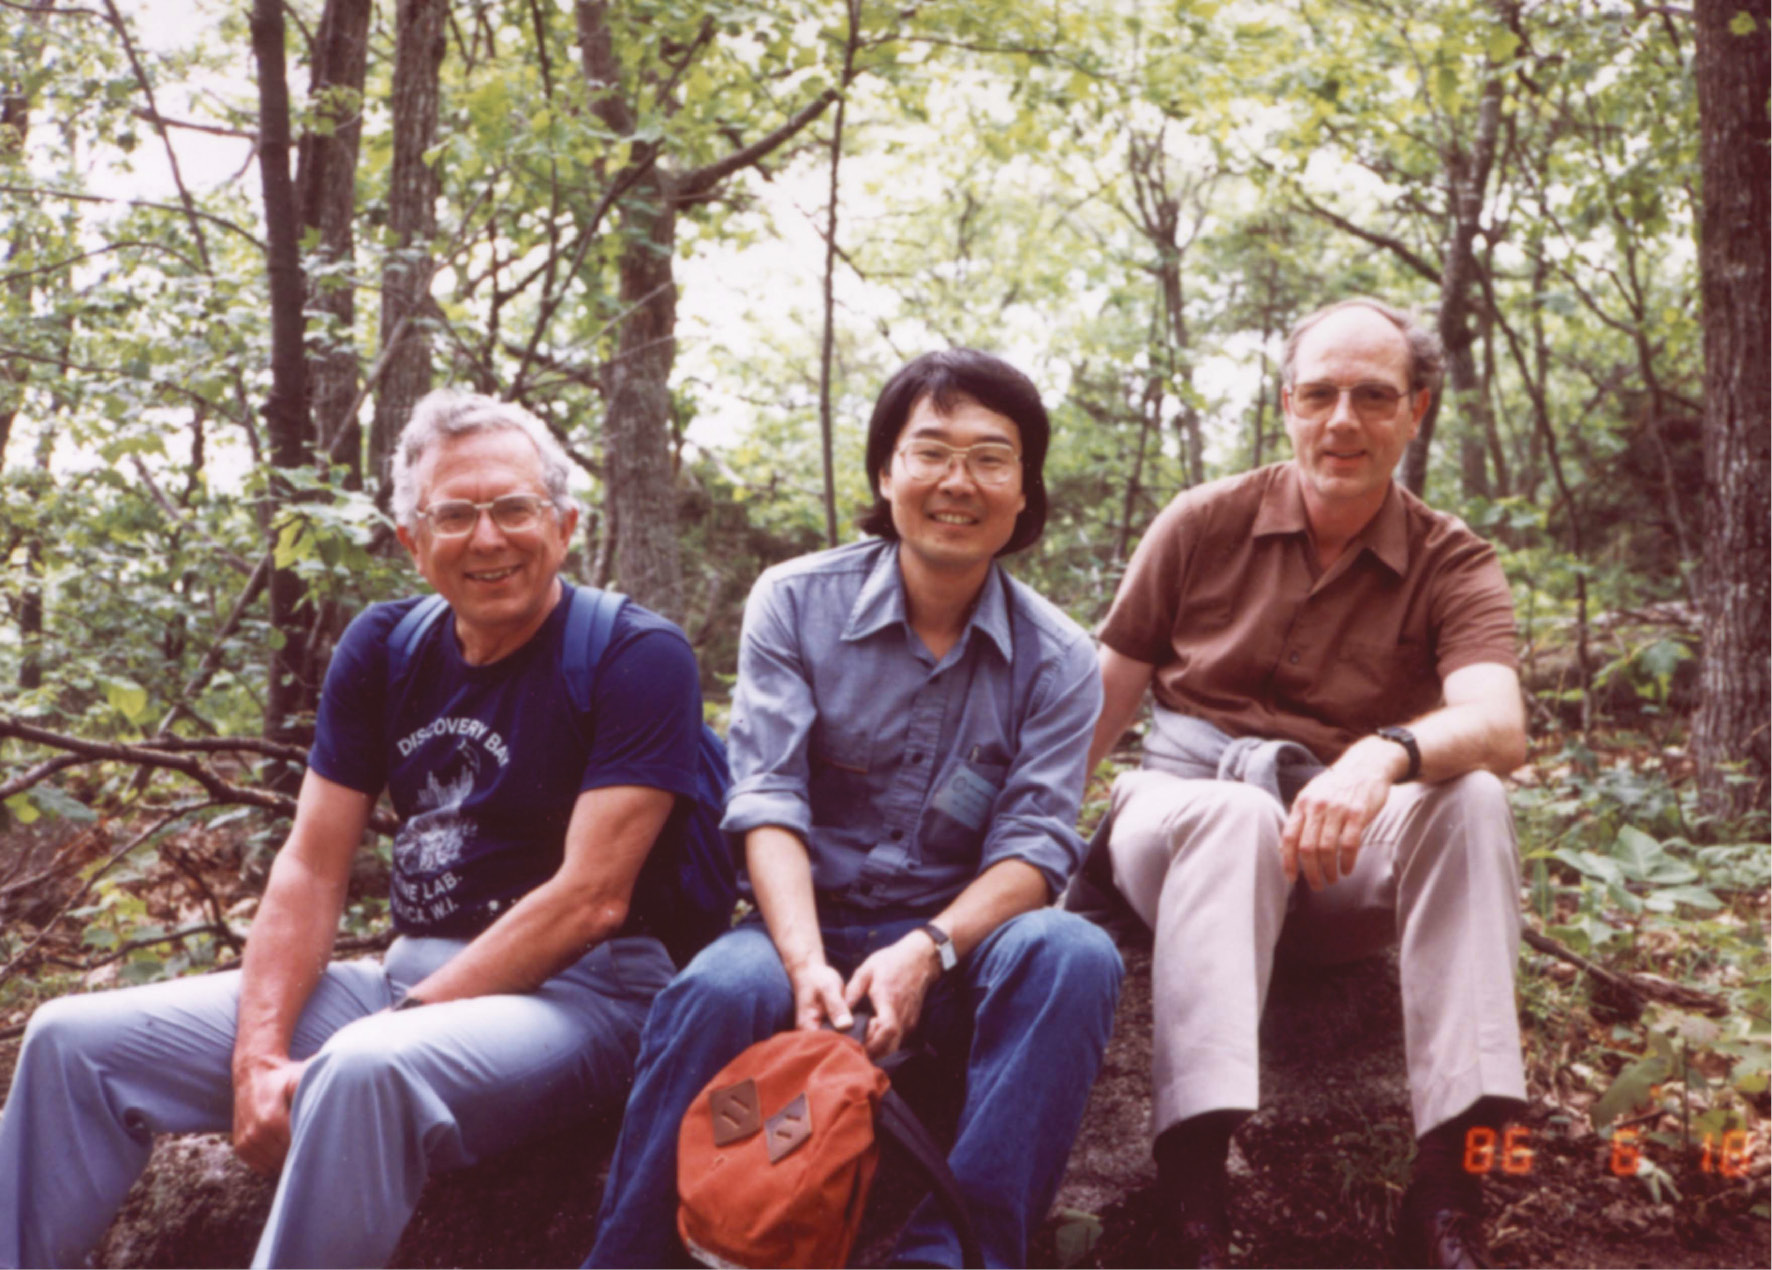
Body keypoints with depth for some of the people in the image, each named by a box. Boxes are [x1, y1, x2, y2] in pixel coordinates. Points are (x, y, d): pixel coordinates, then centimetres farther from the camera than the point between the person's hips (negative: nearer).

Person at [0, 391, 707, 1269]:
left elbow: (590, 898, -17)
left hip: (577, 992, -6)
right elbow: (312, 865, 4)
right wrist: (258, 1054, -9)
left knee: (367, 1069, -39)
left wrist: (404, 1019, -19)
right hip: (411, 970, 7)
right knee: (74, 1040, -1)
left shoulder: (637, 658, -10)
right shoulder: (384, 649, 7)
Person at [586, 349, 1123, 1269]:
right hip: (813, 924, -1)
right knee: (716, 992, -34)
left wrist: (926, 951, -26)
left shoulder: (1059, 661, 2)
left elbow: (1033, 847, -6)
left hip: (960, 944, 1)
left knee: (1073, 955, -31)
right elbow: (768, 804, -9)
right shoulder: (794, 603, 0)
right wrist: (808, 963, -27)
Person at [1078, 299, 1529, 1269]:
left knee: (1469, 799, -29)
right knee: (1238, 815, -36)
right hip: (1184, 810, -1)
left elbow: (1498, 728, -18)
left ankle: (1447, 1186, -31)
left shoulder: (1452, 564, 2)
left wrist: (1386, 753, -40)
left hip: (1342, 859, 1)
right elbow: (1107, 698, 8)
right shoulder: (1205, 525, 4)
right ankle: (1191, 1185, -43)